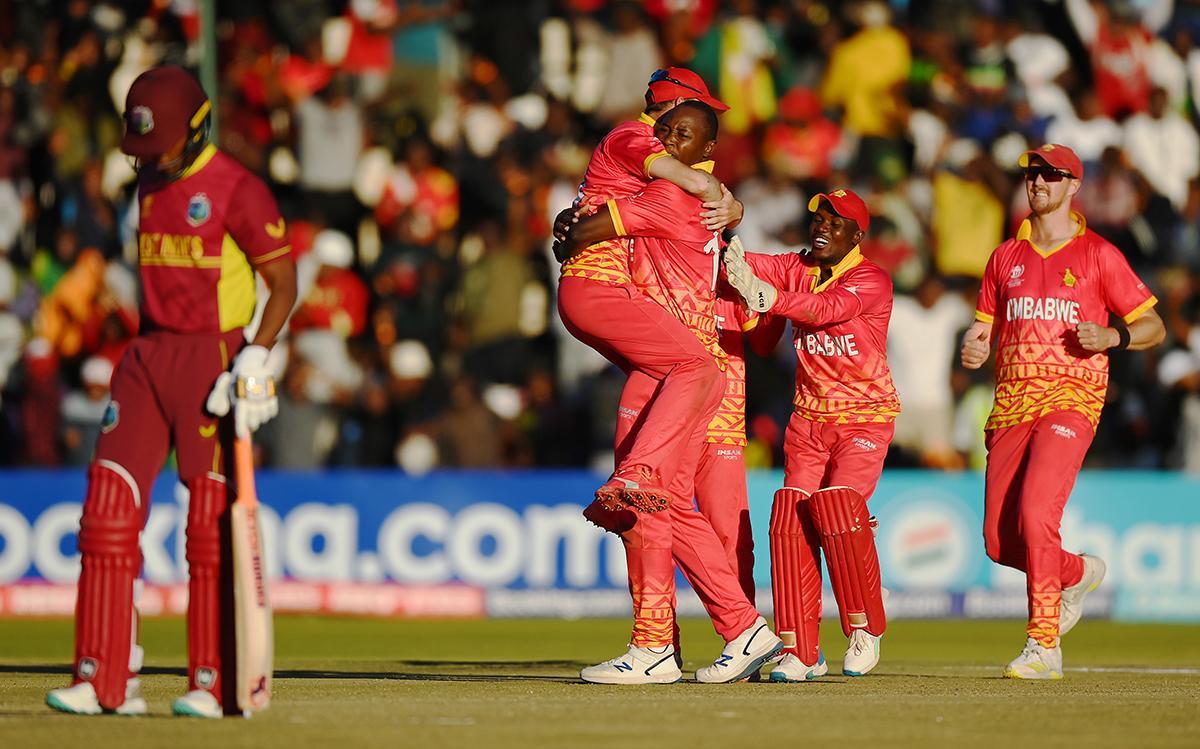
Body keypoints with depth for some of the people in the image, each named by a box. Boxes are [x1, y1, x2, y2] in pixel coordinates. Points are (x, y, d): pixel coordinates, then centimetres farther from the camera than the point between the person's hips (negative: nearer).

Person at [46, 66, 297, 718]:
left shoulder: (237, 190, -9)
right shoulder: (150, 183, 13)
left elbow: (284, 284, -8)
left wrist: (255, 359, -19)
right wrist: (150, 357, 18)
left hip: (212, 357, -7)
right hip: (146, 356, 7)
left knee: (211, 521, -4)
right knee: (107, 509, -1)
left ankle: (215, 684, 3)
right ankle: (106, 681, 1)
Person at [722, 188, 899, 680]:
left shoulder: (872, 280, -13)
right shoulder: (797, 269, 6)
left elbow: (826, 308, -32)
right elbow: (750, 266, -11)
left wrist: (769, 297, -51)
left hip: (866, 415, -5)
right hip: (809, 415, 5)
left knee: (838, 508, -23)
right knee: (789, 518, -10)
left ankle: (866, 629, -2)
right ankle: (800, 653, -8)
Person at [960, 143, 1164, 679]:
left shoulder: (1098, 255, 4)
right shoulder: (1006, 256, 17)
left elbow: (1153, 327, 6)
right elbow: (984, 328, 21)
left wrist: (1113, 336, -14)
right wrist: (973, 349, -2)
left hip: (1071, 398, -5)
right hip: (1010, 405, 5)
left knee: (1036, 514, -23)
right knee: (1000, 542, 3)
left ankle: (1043, 645, -18)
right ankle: (1077, 573, 34)